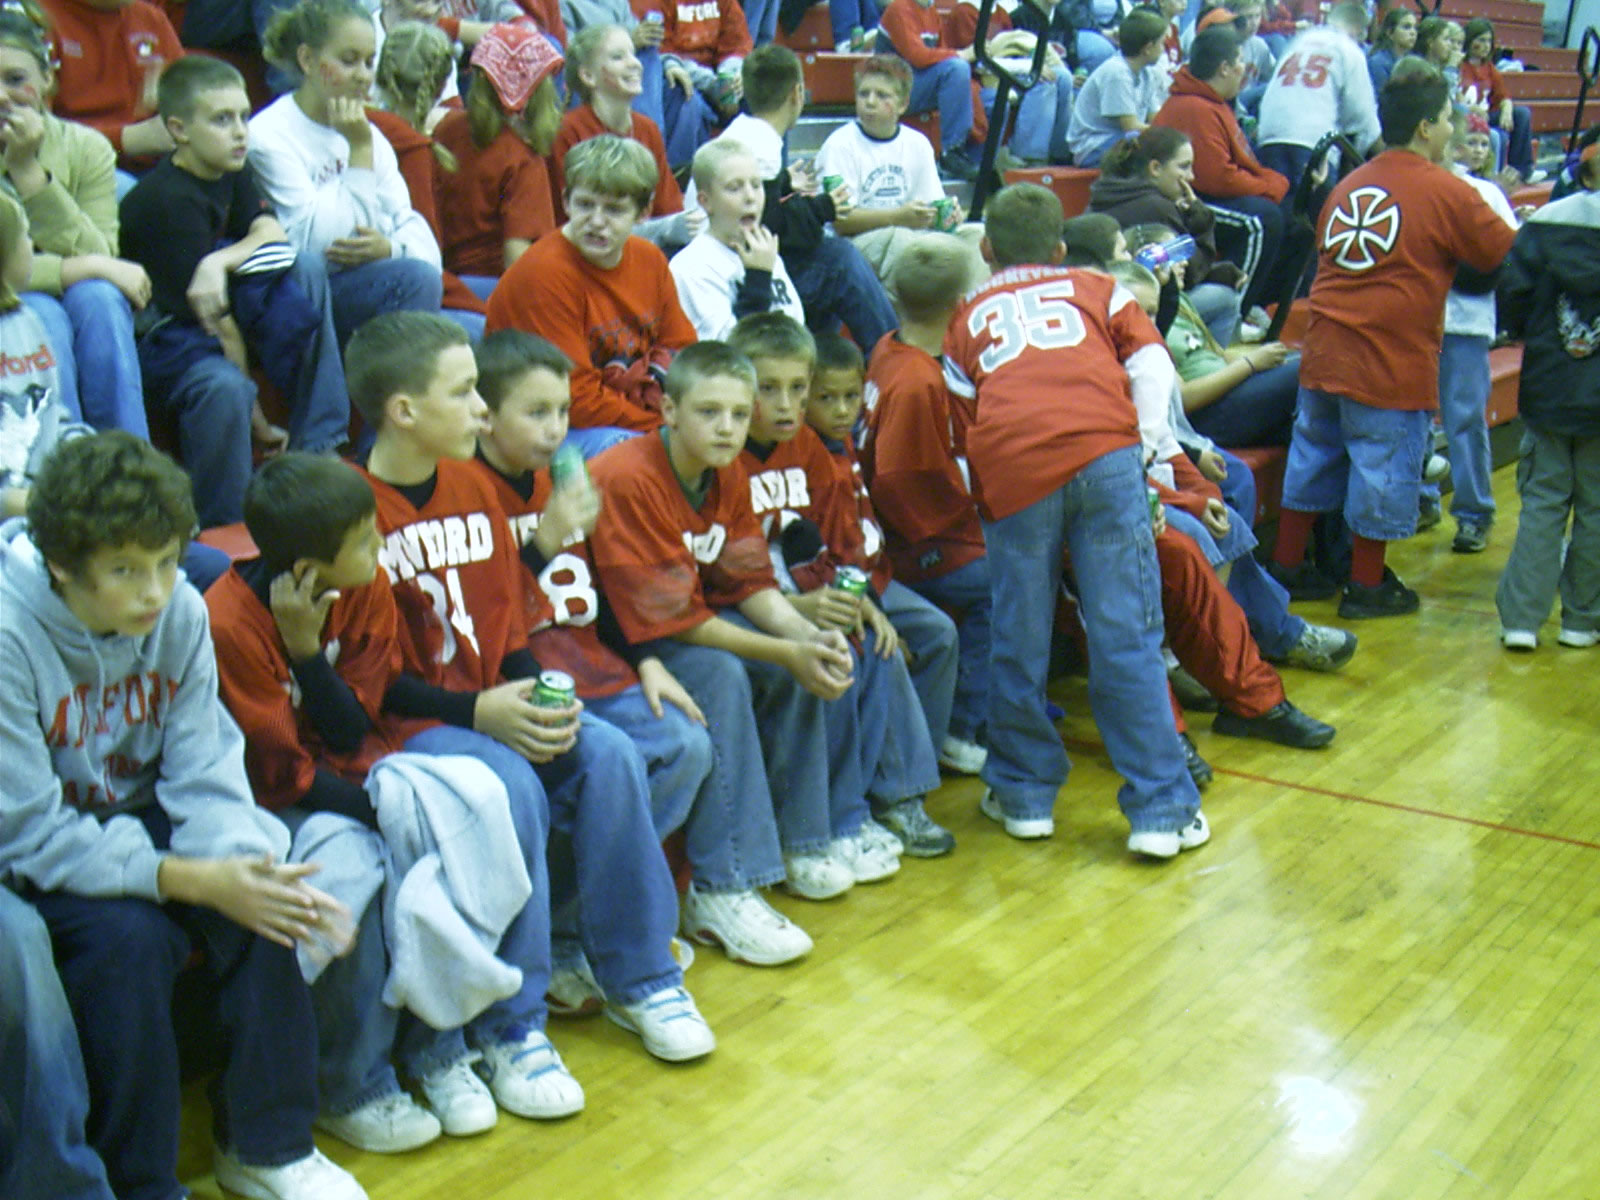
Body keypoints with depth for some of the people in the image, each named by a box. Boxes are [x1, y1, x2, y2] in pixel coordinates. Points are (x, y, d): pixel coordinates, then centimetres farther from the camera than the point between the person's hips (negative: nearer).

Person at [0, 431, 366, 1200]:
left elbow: (203, 779, -8)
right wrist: (190, 879, -32)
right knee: (129, 935, -31)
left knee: (259, 906, -20)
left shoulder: (180, 613, -10)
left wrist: (243, 863, -29)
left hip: (139, 820, 4)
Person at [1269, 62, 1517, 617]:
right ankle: (1366, 586, 14)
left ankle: (1286, 568, 26)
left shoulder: (1348, 186, 11)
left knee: (1314, 456, 17)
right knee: (1383, 469, 5)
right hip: (1392, 365, -6)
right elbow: (1508, 255, -1)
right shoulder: (1447, 193, -8)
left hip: (1324, 355, 7)